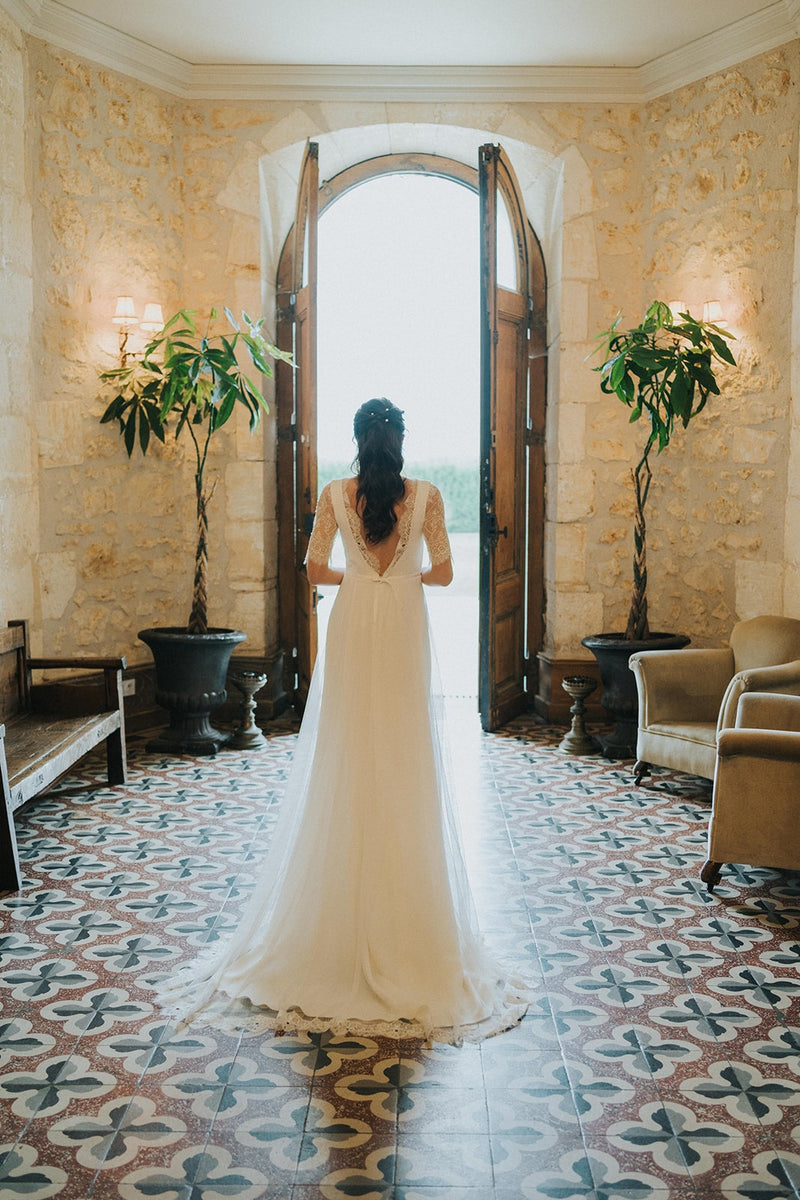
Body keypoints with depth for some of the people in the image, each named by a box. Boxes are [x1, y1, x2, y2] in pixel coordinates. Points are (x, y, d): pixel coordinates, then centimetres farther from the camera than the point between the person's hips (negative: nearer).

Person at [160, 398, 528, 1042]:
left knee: (347, 770, 8)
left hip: (353, 628, 1)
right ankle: (408, 918, 11)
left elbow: (316, 569, 2)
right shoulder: (426, 495, -4)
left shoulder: (335, 494, -1)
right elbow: (443, 573, -1)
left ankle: (345, 917, 14)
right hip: (405, 632, -1)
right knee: (406, 769, 5)